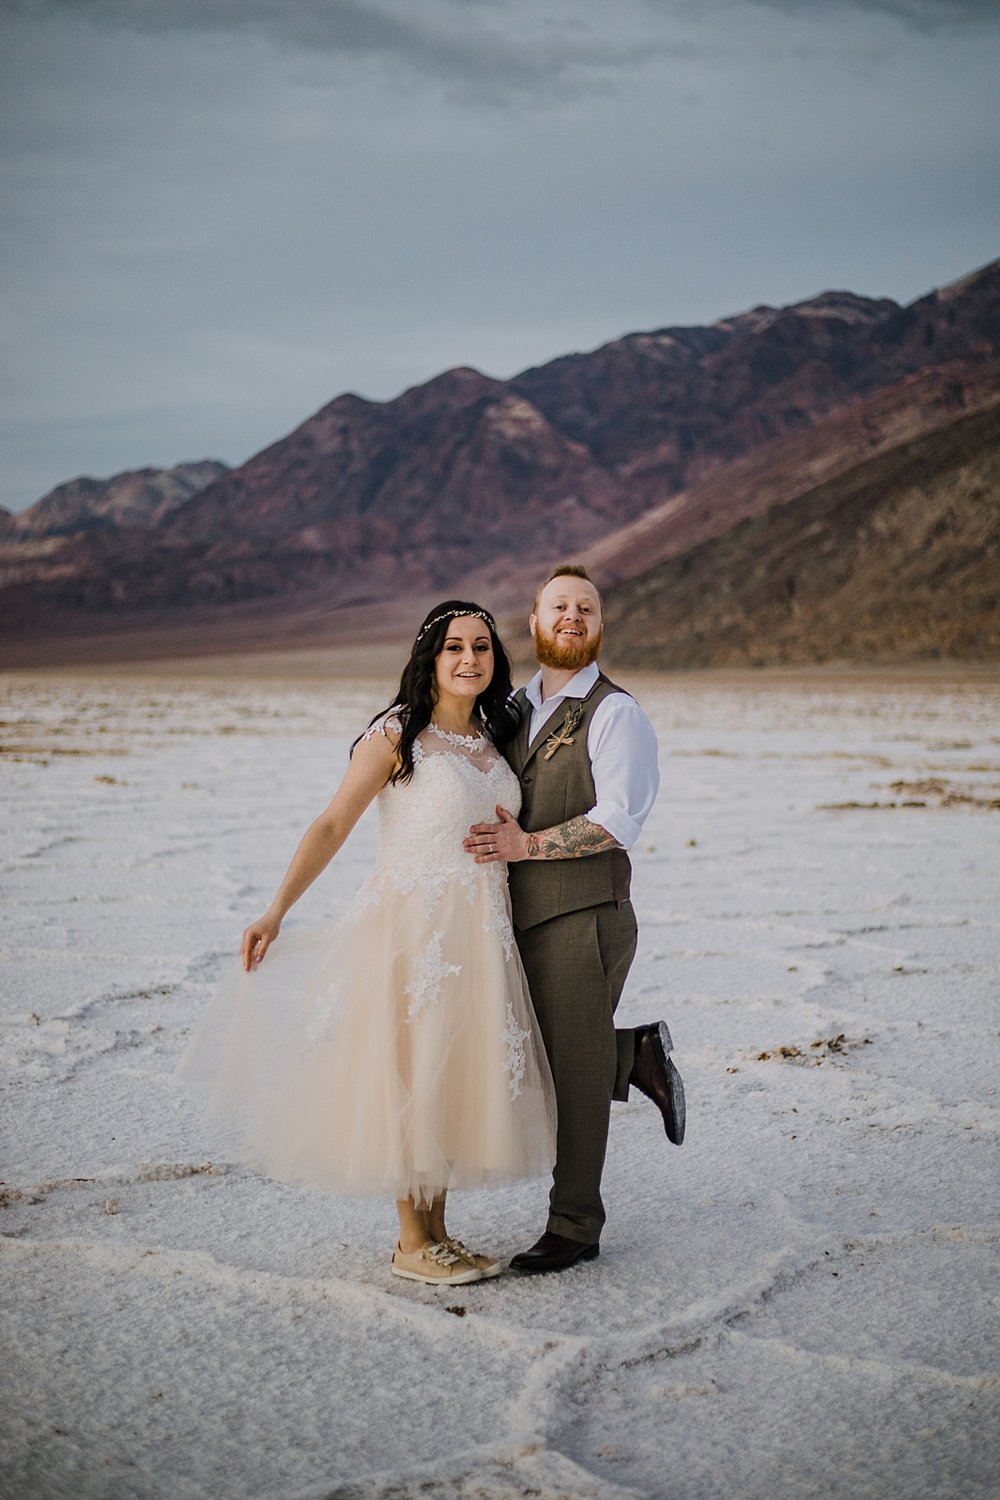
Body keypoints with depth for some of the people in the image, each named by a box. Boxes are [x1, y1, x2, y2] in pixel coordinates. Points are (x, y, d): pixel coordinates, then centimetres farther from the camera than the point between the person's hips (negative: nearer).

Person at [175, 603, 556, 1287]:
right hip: (412, 928, -6)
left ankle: (438, 1232, 22)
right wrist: (276, 912, -11)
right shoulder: (396, 735, -8)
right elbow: (332, 826, -9)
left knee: (459, 1078, 10)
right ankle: (412, 1243, 11)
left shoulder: (493, 738, 10)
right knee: (407, 1074, 0)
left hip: (481, 937, 6)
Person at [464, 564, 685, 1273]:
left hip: (583, 912, -7)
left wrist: (527, 844, -23)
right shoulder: (513, 710, 15)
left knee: (573, 1070, 0)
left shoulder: (616, 714, -6)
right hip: (519, 915, 7)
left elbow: (618, 819, -17)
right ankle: (635, 1055, 33)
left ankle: (575, 1227, 13)